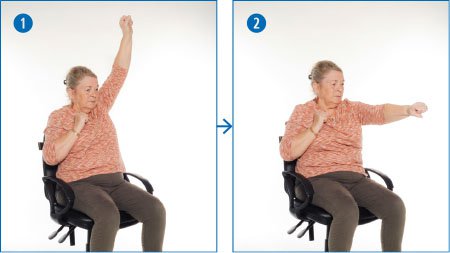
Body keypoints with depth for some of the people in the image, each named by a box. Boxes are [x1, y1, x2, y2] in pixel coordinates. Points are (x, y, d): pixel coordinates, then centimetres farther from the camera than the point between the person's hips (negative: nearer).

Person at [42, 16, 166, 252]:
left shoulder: (100, 105, 13)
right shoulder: (59, 117, 0)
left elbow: (119, 71, 12)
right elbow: (50, 158, -11)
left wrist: (127, 33, 4)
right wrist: (76, 128, -12)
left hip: (114, 181, 5)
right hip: (80, 184, -5)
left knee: (156, 208, -20)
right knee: (108, 215, -38)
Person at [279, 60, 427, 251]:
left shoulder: (353, 109, 12)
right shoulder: (302, 112, 4)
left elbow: (380, 113, -9)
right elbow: (287, 153, -4)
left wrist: (407, 110, -29)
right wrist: (315, 128, -12)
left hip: (355, 178, 4)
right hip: (318, 179, -4)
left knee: (395, 205, -21)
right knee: (348, 210, -36)